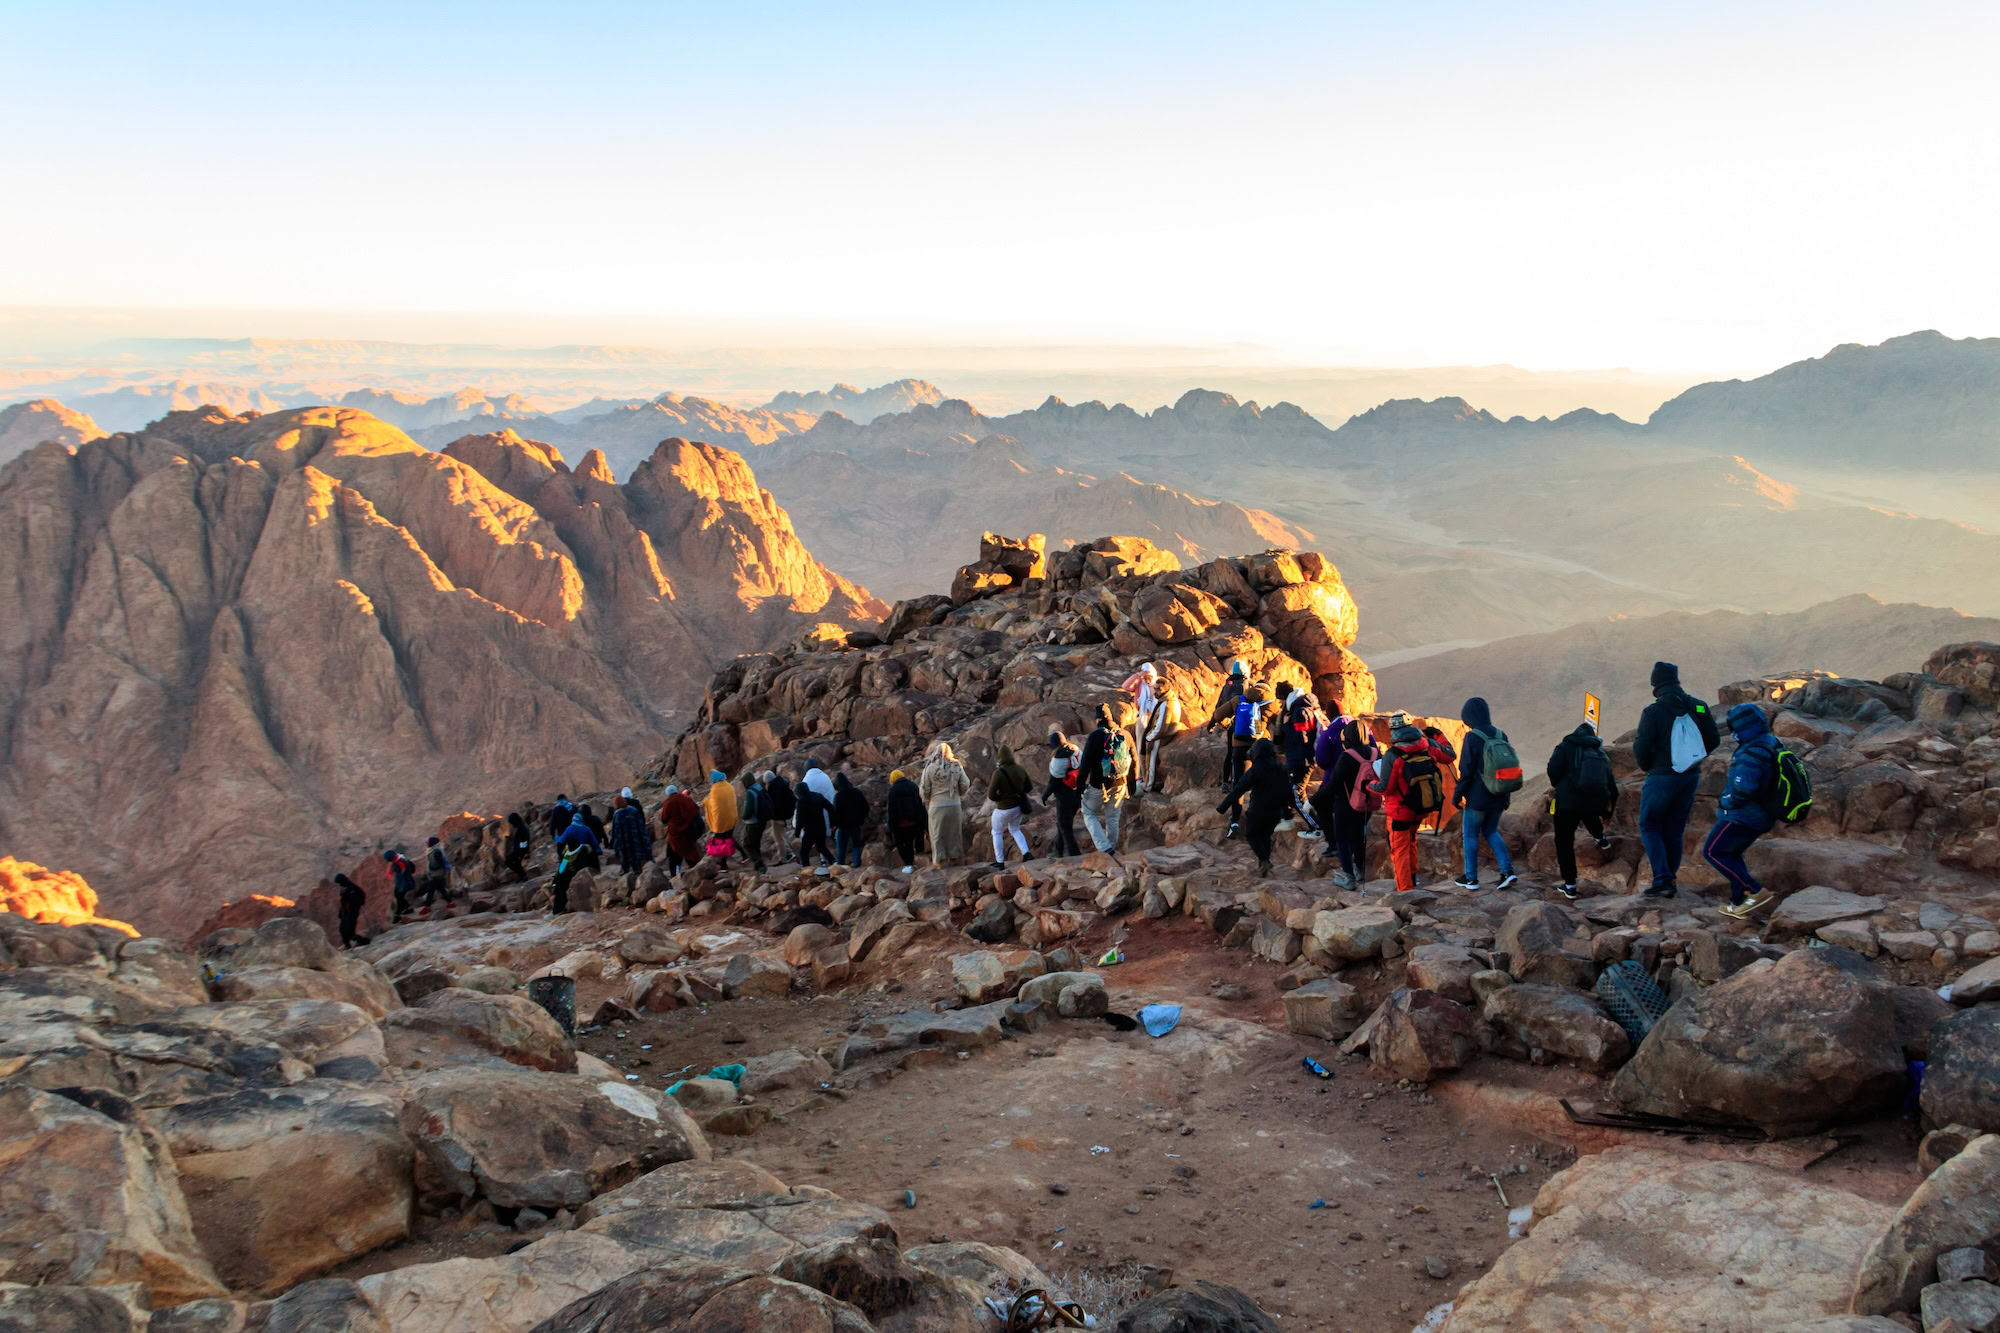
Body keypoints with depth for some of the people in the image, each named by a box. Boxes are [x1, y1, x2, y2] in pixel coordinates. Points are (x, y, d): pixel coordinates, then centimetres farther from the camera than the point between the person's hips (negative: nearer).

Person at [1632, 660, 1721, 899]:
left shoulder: (1653, 711, -16)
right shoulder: (1699, 707, -2)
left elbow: (1642, 748, -15)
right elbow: (1713, 740, 4)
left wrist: (1646, 766, 6)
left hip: (1661, 778, -5)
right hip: (1691, 777, 5)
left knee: (1649, 826, 8)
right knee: (1675, 828, 16)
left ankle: (1662, 880, -3)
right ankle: (1670, 880, 19)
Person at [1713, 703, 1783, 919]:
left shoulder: (1753, 753, -27)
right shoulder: (1771, 744, 4)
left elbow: (1742, 788, -30)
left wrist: (1725, 803, -13)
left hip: (1744, 816, -10)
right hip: (1761, 815, 10)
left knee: (1712, 852, 2)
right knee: (1732, 854, 23)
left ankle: (1757, 892, -3)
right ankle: (1738, 906, 25)